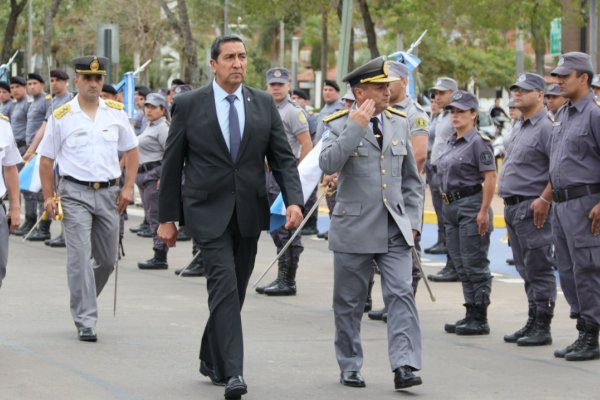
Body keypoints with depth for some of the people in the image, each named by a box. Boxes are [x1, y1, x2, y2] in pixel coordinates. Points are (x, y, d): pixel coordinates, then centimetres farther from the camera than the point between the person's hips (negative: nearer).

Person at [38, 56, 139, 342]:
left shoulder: (116, 112, 5)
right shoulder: (61, 117, -1)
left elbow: (131, 150, 13)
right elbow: (46, 160, 3)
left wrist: (128, 187, 3)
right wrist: (48, 197, -3)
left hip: (108, 193, 3)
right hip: (75, 193, -3)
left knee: (107, 260, 10)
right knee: (80, 258, -9)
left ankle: (81, 303, 33)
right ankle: (85, 321, -6)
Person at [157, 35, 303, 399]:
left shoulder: (264, 104, 6)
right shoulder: (188, 105, -2)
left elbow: (283, 158, 5)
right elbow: (172, 164, 2)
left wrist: (294, 200, -11)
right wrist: (167, 217, 1)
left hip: (249, 212, 4)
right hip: (208, 211, -4)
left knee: (235, 292, 12)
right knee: (225, 287, -16)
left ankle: (211, 360, 31)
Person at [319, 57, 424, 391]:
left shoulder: (400, 123, 10)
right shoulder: (340, 125, -3)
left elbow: (412, 178, 17)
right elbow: (328, 164, -23)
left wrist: (413, 219, 8)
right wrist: (356, 127, -22)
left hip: (395, 231, 3)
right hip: (354, 231, -2)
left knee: (402, 294, -11)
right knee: (349, 303, 7)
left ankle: (404, 366, -15)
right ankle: (350, 367, 21)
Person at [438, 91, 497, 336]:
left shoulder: (478, 142, -11)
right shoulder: (451, 143, 15)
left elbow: (490, 178, -16)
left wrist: (484, 212, -20)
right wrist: (446, 201, 18)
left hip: (471, 207, -9)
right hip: (451, 207, 9)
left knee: (475, 265, -6)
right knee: (461, 266, 11)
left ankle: (480, 320, -2)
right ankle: (470, 315, 17)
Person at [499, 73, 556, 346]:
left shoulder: (546, 128, -12)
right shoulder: (518, 128, 18)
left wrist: (544, 200, -21)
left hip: (532, 209, -10)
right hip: (513, 208, 10)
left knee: (539, 270, -5)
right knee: (526, 270, 13)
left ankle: (542, 328, -2)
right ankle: (532, 323, 20)